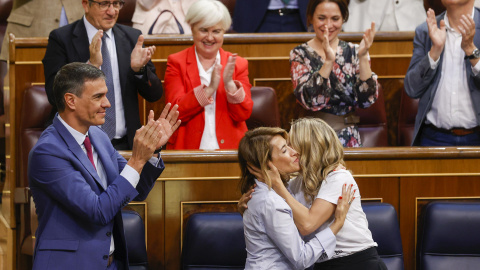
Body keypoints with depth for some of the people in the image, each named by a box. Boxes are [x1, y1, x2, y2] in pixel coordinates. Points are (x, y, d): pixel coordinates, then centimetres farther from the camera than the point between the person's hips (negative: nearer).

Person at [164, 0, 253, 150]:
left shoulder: (238, 64, 12)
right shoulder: (176, 62, 8)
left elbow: (243, 114, 3)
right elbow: (175, 112, -4)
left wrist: (230, 84, -12)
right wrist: (209, 89, -14)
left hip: (229, 148, 1)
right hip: (188, 148, -1)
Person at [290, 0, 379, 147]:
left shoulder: (353, 52, 8)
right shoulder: (299, 54, 3)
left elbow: (367, 100, -5)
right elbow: (308, 100, -13)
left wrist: (363, 57, -15)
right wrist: (328, 61, -24)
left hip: (349, 139, 1)